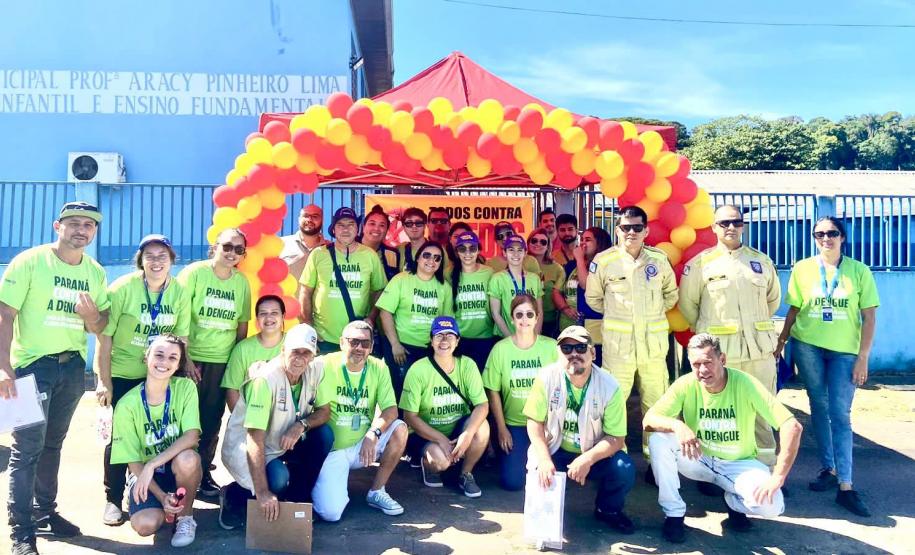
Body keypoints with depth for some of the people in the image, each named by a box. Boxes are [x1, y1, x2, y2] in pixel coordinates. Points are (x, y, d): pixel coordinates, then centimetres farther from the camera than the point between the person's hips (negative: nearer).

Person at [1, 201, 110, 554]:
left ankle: (45, 512, 30)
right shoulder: (29, 261, -10)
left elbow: (101, 327, 9)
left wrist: (91, 316, -14)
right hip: (32, 365, -5)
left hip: (73, 366, 5)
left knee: (53, 444, 16)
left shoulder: (95, 272, 4)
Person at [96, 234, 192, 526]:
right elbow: (105, 336, -13)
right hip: (121, 374, -3)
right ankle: (113, 500, 18)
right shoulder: (123, 288, -16)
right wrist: (104, 381, -13)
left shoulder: (180, 292, -6)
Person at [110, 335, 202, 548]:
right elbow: (133, 461, -10)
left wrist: (152, 464, -30)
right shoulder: (127, 404, -13)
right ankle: (168, 504, 12)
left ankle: (185, 517, -7)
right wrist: (162, 496, -20)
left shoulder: (185, 388, -11)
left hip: (180, 470, 0)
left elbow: (192, 436, -21)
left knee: (187, 458, -35)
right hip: (144, 473, 0)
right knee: (145, 524, -27)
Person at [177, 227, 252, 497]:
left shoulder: (242, 282, 3)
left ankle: (204, 472, 24)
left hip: (223, 361, 3)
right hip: (191, 358, -3)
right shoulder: (194, 272, -8)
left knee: (212, 421, 10)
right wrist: (185, 358, -13)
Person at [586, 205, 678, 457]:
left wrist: (654, 313, 12)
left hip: (653, 341, 2)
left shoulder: (659, 259, 2)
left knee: (656, 400, 9)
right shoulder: (603, 261, -5)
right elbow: (593, 298, 9)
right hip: (617, 342, -2)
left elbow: (671, 293, 18)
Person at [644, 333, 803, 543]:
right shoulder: (686, 384, -17)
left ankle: (735, 503, 10)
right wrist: (677, 425, -41)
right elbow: (648, 421, -20)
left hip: (739, 463, -1)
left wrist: (777, 477, -31)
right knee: (658, 440, -26)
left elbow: (792, 426, -26)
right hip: (699, 459, 1)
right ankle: (673, 514, -8)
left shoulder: (745, 384, -22)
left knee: (771, 504, -28)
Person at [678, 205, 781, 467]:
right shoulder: (701, 263, 2)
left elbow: (773, 299, 23)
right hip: (718, 349, -3)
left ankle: (765, 468, 19)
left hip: (759, 347, 3)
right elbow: (688, 303, 9)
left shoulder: (762, 261, 11)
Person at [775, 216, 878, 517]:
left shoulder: (859, 271, -2)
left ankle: (845, 486, -1)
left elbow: (869, 317, -2)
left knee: (840, 415, -4)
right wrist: (780, 342, 2)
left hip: (844, 351, -1)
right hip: (807, 346, 1)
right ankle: (829, 469, 23)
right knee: (819, 408, 9)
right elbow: (794, 309, 7)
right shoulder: (802, 269, 1)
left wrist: (863, 357, -7)